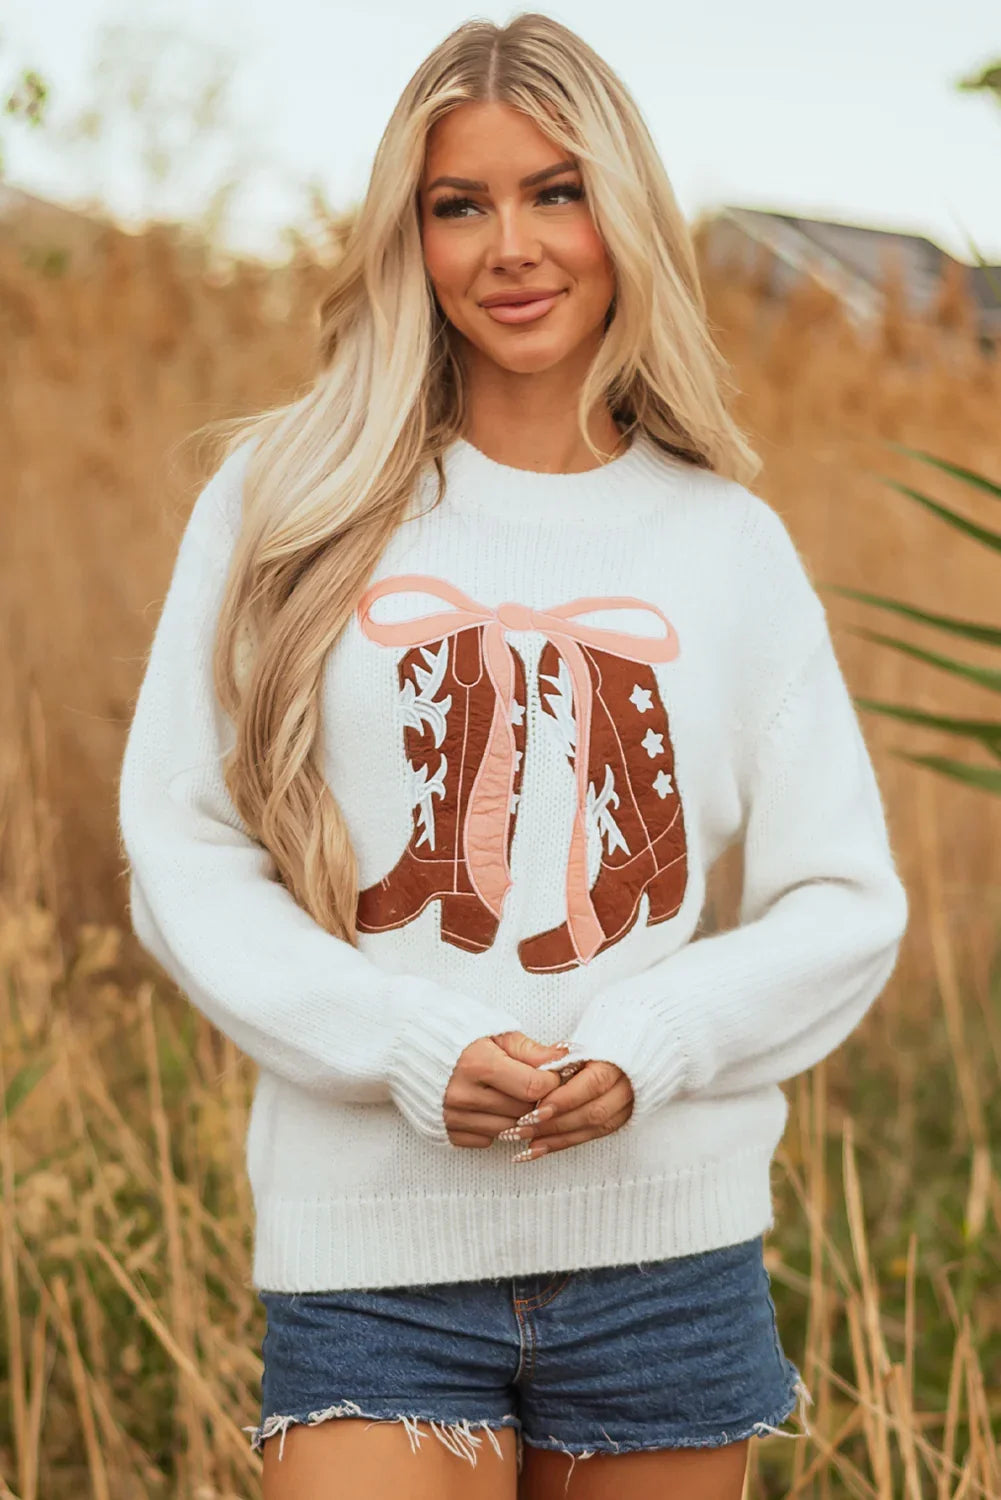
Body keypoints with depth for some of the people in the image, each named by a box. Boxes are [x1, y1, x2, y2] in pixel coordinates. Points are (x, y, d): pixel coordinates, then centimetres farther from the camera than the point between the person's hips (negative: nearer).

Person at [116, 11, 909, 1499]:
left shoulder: (729, 545, 6)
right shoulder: (285, 508, 2)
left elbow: (847, 904, 7)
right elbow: (181, 853, 1)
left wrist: (652, 1045, -11)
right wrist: (407, 1046, -13)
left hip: (670, 1245, 2)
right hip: (372, 1248, -1)